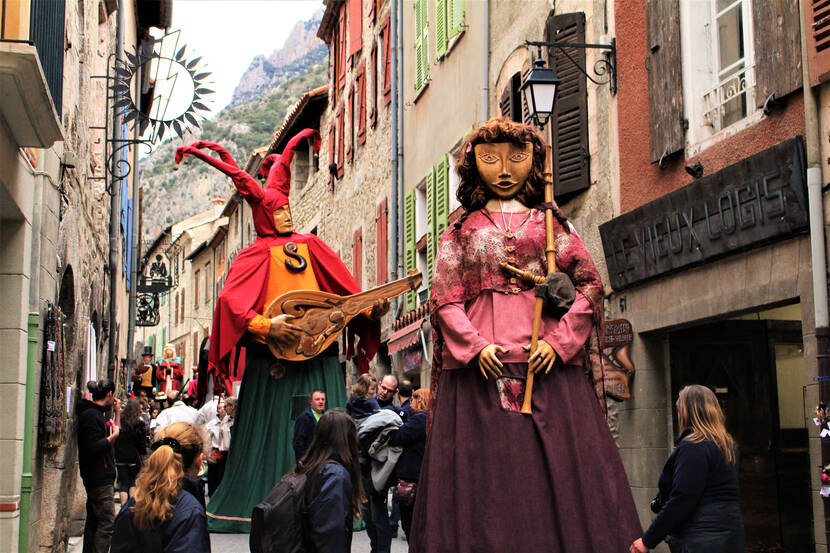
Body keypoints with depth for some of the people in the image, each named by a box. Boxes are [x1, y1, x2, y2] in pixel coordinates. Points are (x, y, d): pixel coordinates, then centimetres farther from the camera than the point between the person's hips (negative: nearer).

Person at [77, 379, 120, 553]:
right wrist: (112, 437, -13)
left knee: (94, 522, 14)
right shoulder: (90, 415, -15)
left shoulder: (98, 413, 16)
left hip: (100, 478, 10)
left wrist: (116, 414, 16)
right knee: (107, 523, -12)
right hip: (99, 478, -10)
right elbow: (93, 448, -23)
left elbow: (116, 433, 22)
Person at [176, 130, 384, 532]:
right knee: (274, 435, 1)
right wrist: (265, 327, -27)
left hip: (319, 360, 4)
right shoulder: (257, 254, 1)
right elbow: (232, 300, -13)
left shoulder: (310, 246, 16)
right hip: (274, 362, -4)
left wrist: (370, 308, -5)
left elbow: (343, 288, 13)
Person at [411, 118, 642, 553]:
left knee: (557, 468, -4)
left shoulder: (550, 223, 16)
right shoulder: (462, 231, 16)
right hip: (480, 365, 0)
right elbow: (443, 297, 7)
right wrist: (475, 344, -11)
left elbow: (589, 284, 8)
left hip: (550, 361, 0)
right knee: (486, 477, -5)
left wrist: (558, 340, -7)